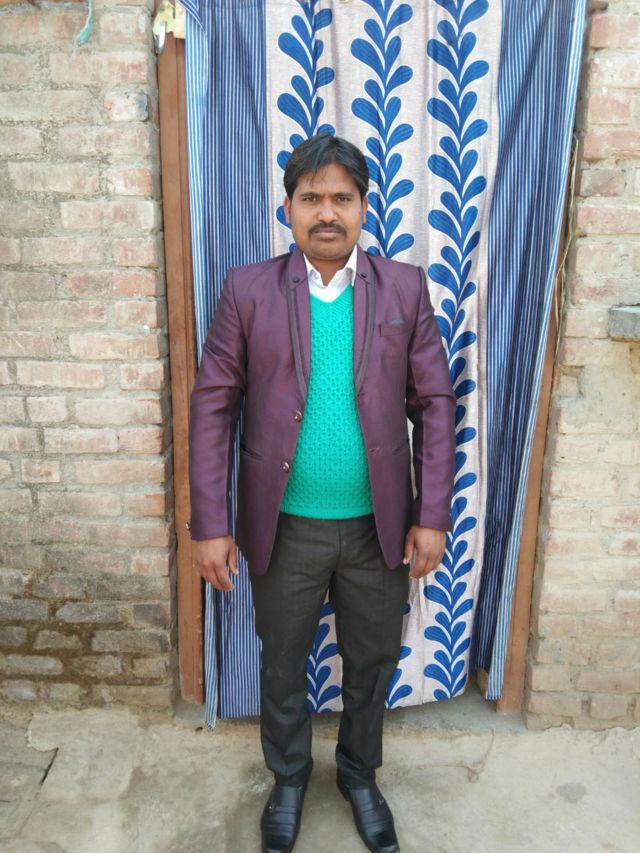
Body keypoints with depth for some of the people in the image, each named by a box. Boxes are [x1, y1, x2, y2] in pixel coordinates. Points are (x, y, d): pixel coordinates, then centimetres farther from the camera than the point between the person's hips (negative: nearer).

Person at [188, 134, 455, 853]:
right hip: (285, 528, 0)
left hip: (380, 526, 1)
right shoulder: (249, 290, -5)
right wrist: (210, 523, -10)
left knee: (372, 664, 20)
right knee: (282, 665, 19)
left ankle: (359, 773, 49)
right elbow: (212, 406, -6)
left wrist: (433, 516, -6)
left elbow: (434, 403, -2)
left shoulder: (406, 288, -2)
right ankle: (288, 777, 48)